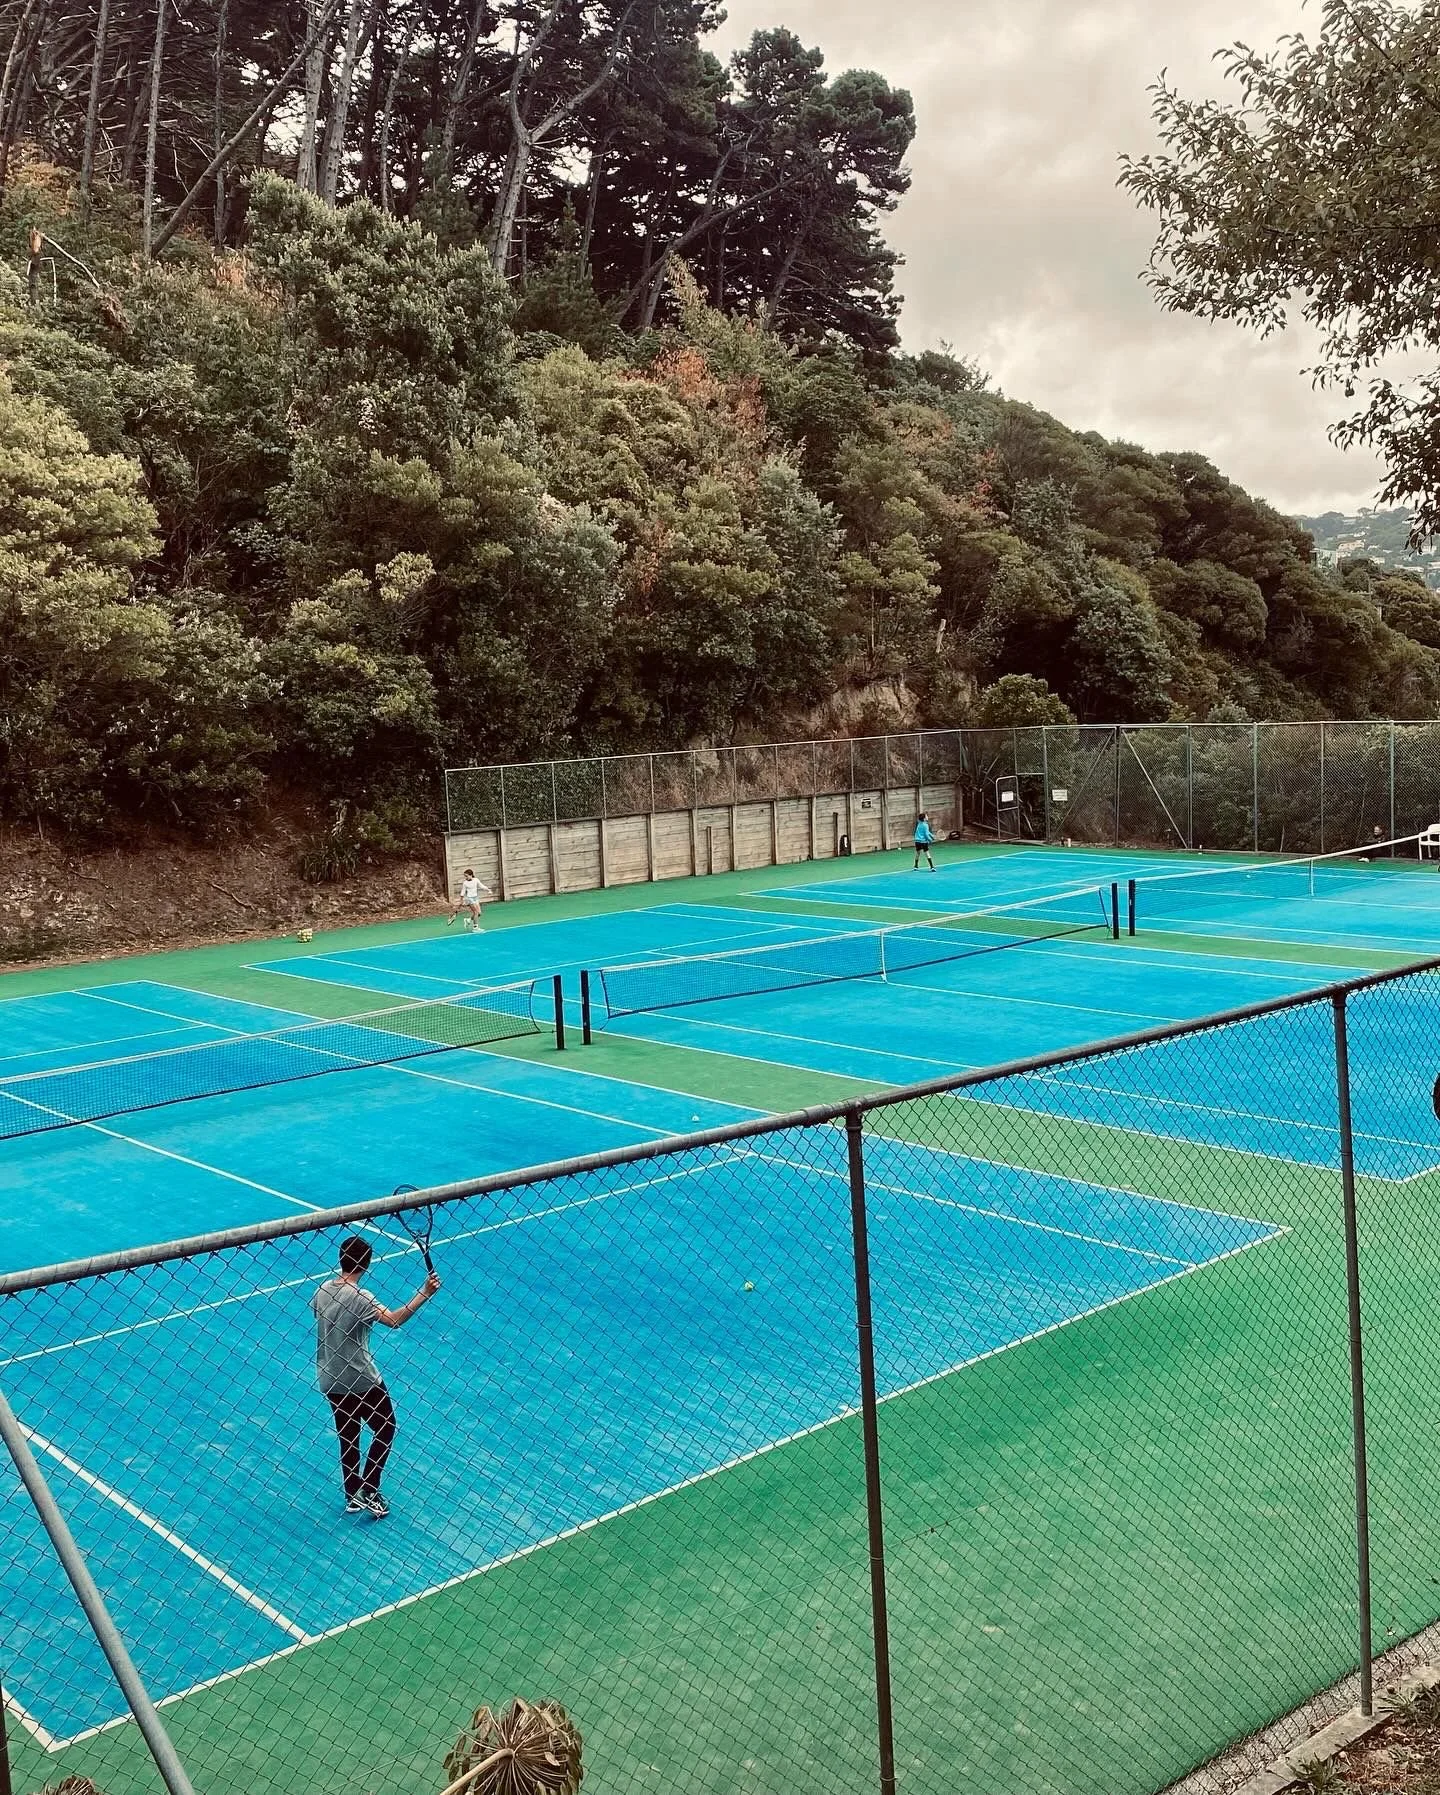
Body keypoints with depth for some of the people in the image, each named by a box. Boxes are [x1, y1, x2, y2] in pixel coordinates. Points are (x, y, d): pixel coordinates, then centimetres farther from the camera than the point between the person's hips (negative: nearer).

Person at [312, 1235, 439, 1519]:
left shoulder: (321, 1291, -1)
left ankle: (352, 1497, 27)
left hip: (330, 1381, 7)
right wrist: (424, 1294, -38)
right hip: (362, 1382, -7)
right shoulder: (359, 1298, -24)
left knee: (347, 1438, 19)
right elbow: (394, 1319, -36)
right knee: (385, 1430, 12)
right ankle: (368, 1491, 7)